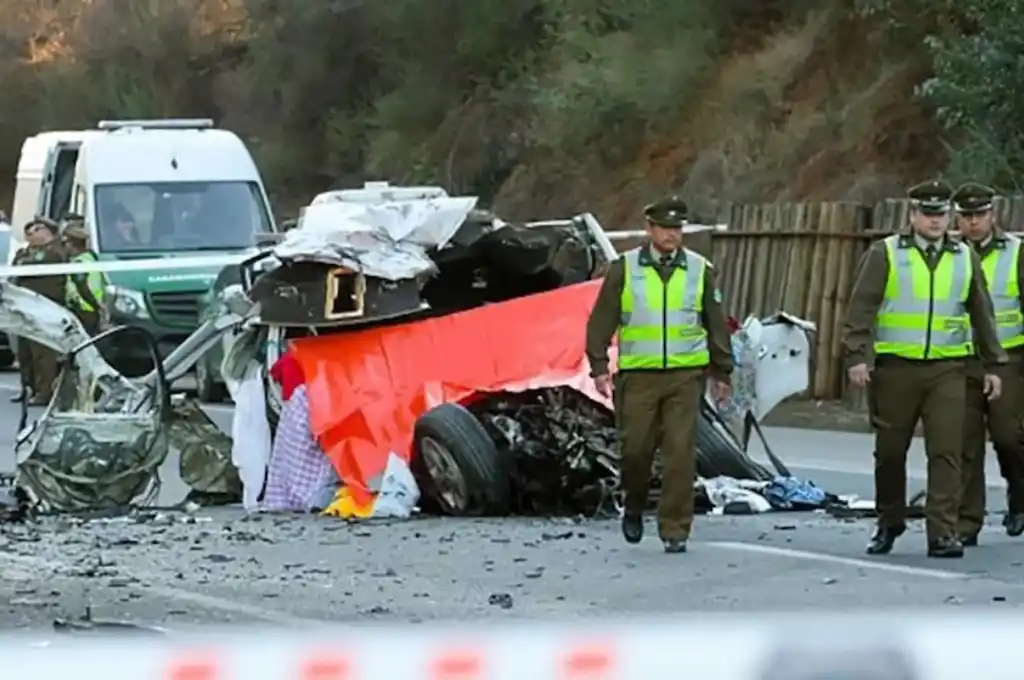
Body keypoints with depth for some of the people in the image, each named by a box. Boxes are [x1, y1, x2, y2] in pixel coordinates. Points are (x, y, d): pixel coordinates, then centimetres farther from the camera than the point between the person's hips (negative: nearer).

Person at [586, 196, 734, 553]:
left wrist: (722, 373, 12)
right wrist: (599, 367, -2)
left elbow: (716, 325, 13)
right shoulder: (624, 269, 2)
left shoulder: (699, 270, 7)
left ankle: (675, 529, 0)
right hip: (638, 374, 0)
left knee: (680, 452, -5)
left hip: (685, 374, 0)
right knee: (636, 448, 1)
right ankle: (634, 508, 30)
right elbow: (601, 320, 4)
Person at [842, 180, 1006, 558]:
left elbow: (982, 315, 18)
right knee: (890, 452, 8)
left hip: (947, 369, 1)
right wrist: (857, 357, -13)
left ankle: (942, 533, -8)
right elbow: (861, 309, -2)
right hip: (894, 368, -1)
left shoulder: (965, 259, 11)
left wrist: (992, 365, 15)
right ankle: (889, 524, 26)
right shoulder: (884, 254, 2)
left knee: (946, 452, -8)